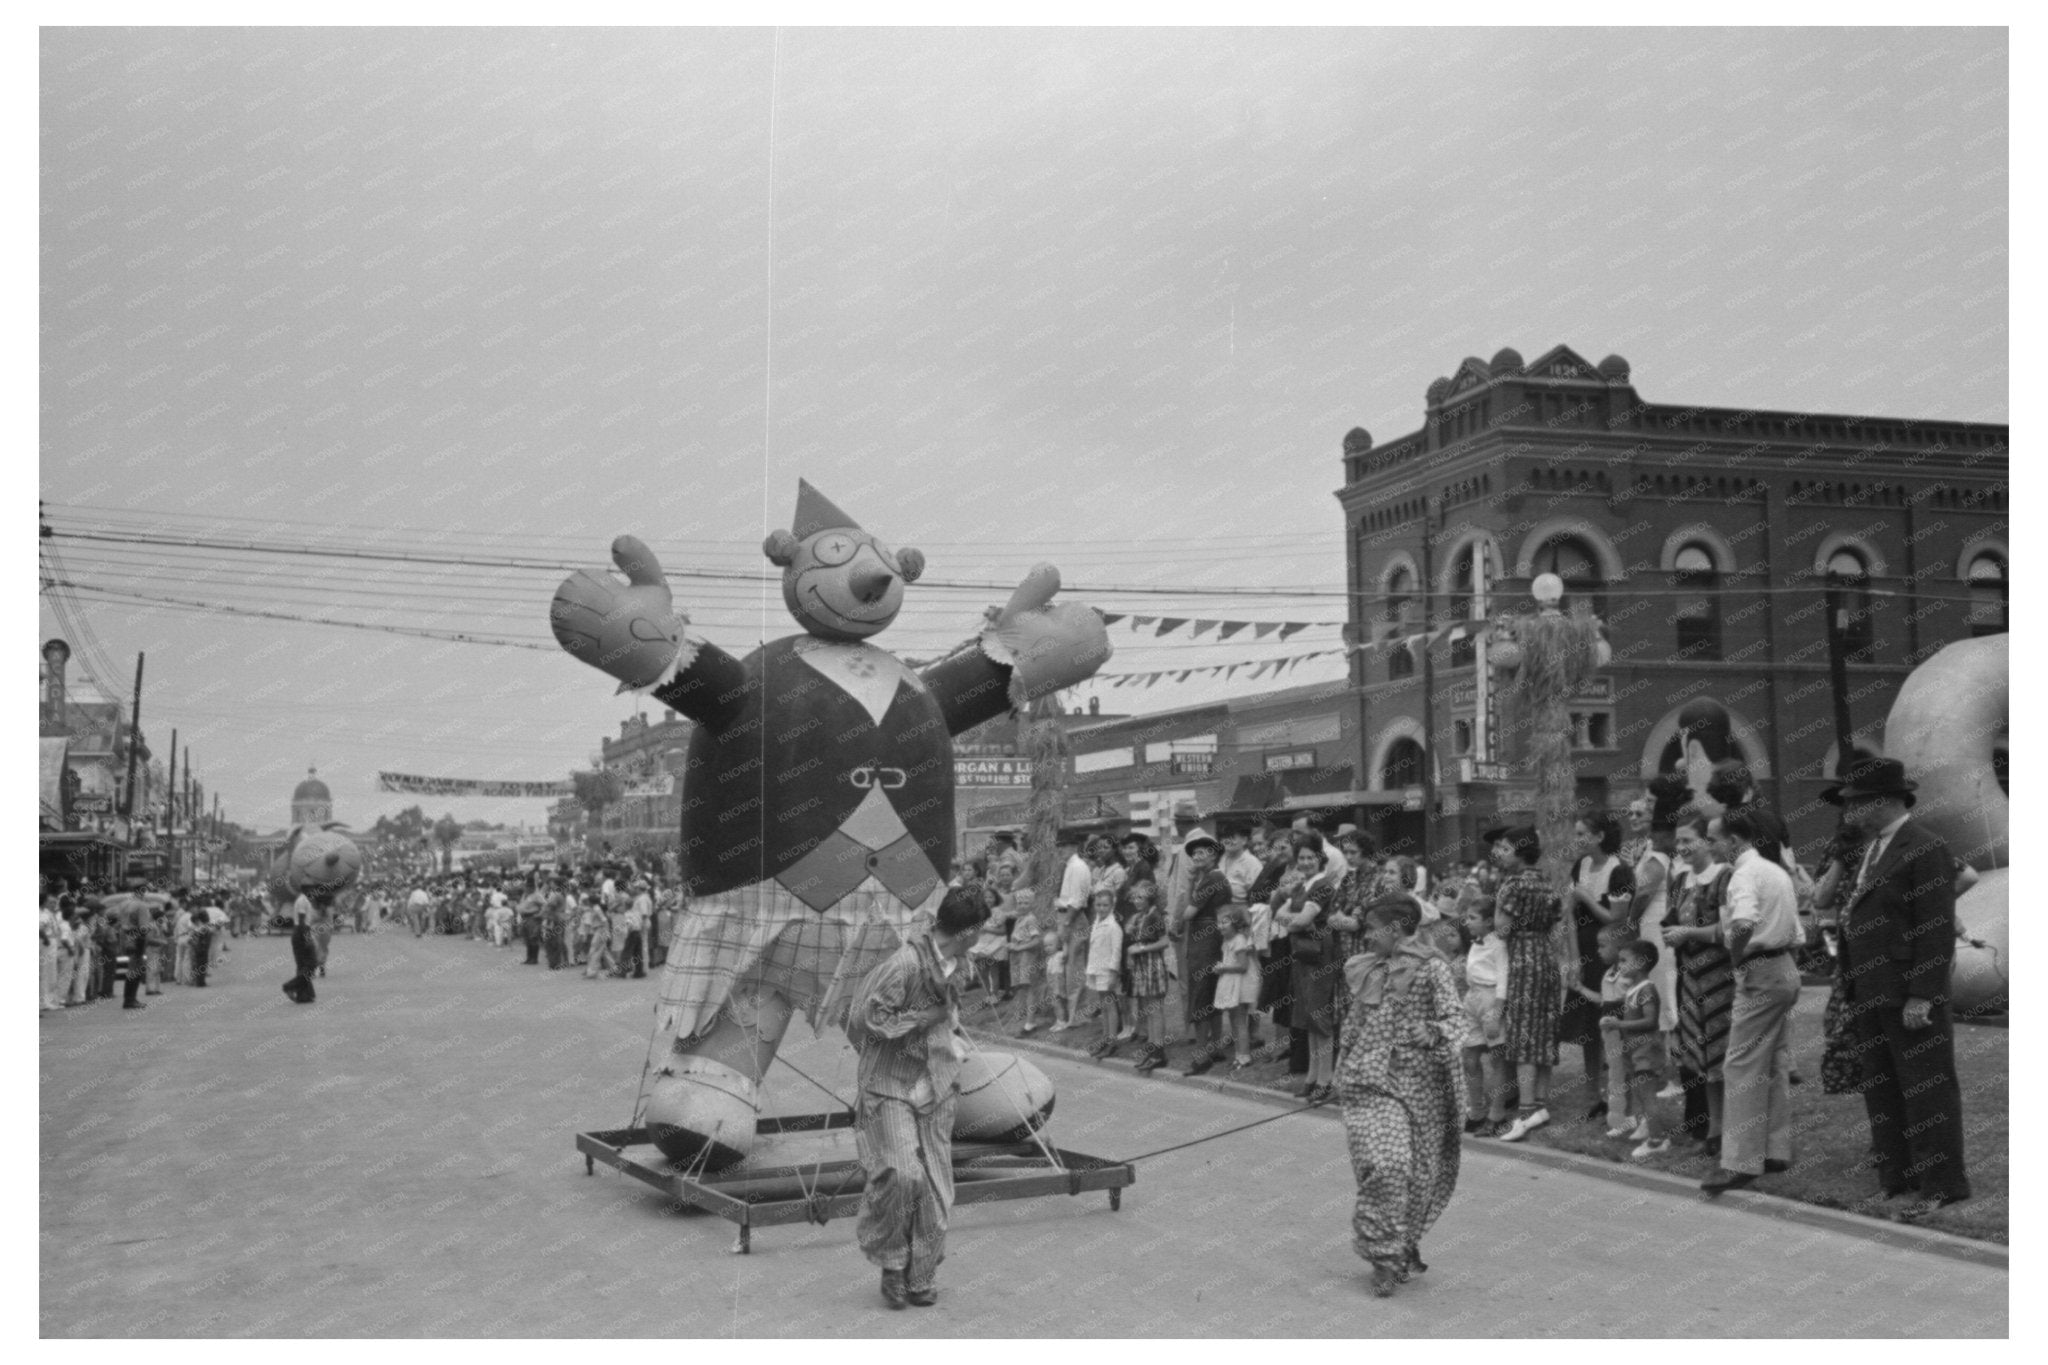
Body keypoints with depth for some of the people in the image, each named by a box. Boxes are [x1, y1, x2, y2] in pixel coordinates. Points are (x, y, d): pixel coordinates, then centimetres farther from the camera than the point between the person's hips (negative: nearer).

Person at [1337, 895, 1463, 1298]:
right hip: (1371, 1082, 2)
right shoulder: (1365, 969, 10)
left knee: (1419, 1172, 7)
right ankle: (1385, 1255, -5)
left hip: (1418, 1082, -2)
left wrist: (1435, 1033, -30)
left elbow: (1455, 1015, -13)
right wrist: (1345, 1067, 19)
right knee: (1383, 1163, -15)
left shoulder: (1430, 967, -4)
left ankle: (1404, 1250, 29)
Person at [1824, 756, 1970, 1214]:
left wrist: (1921, 997, -21)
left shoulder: (1925, 849, -13)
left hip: (1910, 998, -9)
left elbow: (1937, 930, -17)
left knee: (1926, 1090, 0)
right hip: (1871, 996, 9)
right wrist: (1853, 994, 13)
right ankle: (1895, 1178, 22)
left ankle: (1942, 1185, 8)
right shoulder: (1872, 850, 16)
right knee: (1881, 1091, 13)